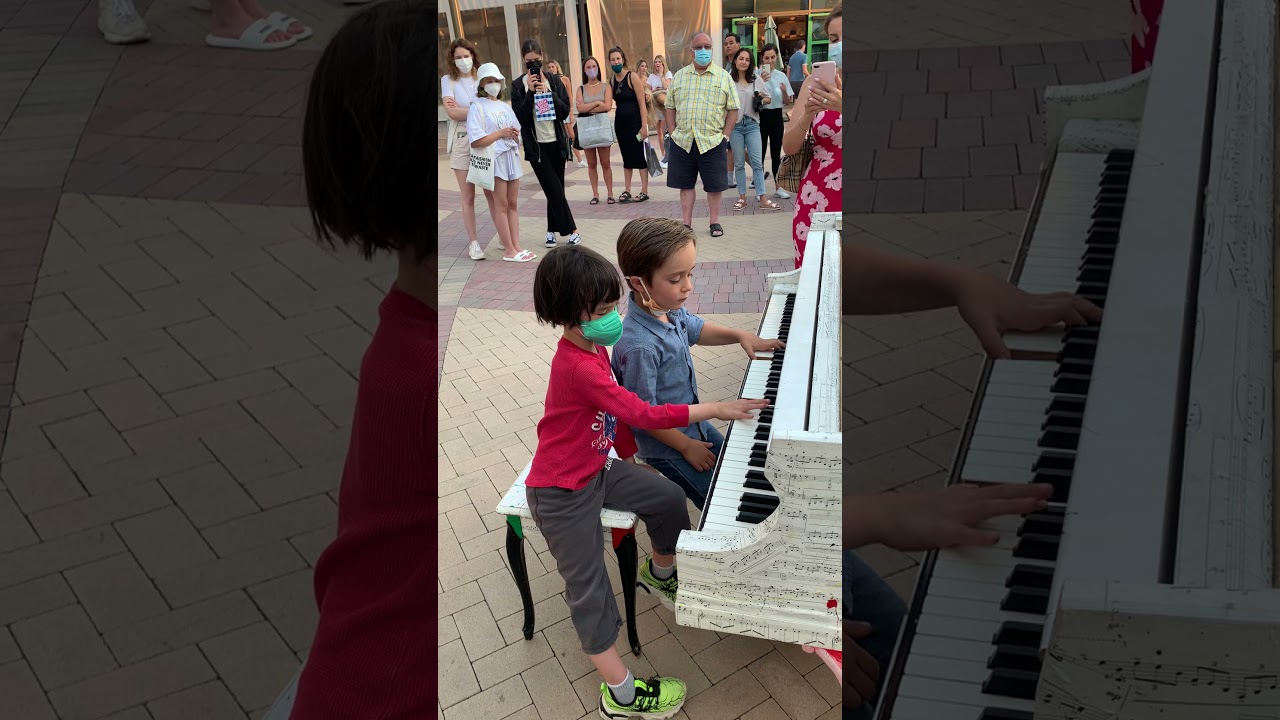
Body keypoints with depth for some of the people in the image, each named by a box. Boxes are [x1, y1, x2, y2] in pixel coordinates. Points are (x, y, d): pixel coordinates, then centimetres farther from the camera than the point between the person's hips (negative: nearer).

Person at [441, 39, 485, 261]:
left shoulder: (483, 78, 9)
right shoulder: (448, 80, 4)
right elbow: (451, 112, -9)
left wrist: (462, 110, -10)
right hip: (462, 141, -1)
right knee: (468, 197, 2)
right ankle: (473, 242, 7)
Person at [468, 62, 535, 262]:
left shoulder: (505, 107, 15)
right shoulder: (477, 107, -6)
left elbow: (516, 131, 24)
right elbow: (475, 141, -16)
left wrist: (515, 134, 0)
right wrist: (500, 133, -15)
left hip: (512, 158, 7)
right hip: (494, 160, -7)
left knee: (512, 204, 7)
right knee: (501, 205, -2)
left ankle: (516, 246, 10)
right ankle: (509, 250, 1)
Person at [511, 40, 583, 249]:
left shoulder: (554, 80, 4)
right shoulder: (518, 85, -1)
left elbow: (565, 111, -2)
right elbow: (519, 117, -10)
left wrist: (548, 92, -14)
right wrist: (530, 92, -16)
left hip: (556, 142, 2)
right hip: (535, 145, -2)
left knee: (555, 189, 6)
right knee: (554, 189, -7)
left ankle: (552, 230, 18)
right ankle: (571, 231, -4)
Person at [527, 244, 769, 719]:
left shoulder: (595, 347, -2)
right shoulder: (576, 367, -33)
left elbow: (617, 409, 13)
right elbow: (642, 414, -32)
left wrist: (629, 455, 18)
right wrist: (714, 409, -27)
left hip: (597, 467, 9)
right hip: (561, 493, -9)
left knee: (669, 498, 11)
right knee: (589, 591, -1)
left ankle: (660, 572, 40)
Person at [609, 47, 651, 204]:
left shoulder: (632, 77, -9)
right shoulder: (612, 80, 6)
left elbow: (642, 103, -12)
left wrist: (644, 125, -18)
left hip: (635, 121, -5)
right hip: (620, 122, 6)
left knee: (640, 157, -2)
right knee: (626, 157, 11)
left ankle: (644, 192, 2)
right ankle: (627, 191, 16)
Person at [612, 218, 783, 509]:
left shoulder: (668, 308, -12)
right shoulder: (639, 347, -37)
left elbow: (696, 329, 13)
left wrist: (742, 336, 1)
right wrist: (687, 447, -17)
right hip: (664, 444, -8)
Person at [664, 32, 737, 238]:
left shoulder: (723, 77, 3)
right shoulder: (679, 76, 9)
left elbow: (733, 110, 2)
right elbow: (670, 107, 12)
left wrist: (725, 136, -4)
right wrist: (673, 133, 4)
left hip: (713, 142, -2)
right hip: (682, 142, 2)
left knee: (714, 185, 4)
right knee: (685, 184, 7)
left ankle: (715, 222, 17)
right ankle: (686, 223, 15)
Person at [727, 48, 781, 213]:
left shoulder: (756, 80, 6)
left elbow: (768, 99, 15)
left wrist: (761, 100, -6)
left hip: (752, 124, 2)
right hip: (735, 125, -2)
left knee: (757, 162, -3)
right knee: (739, 163, 6)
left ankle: (762, 199, -2)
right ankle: (742, 198, 14)